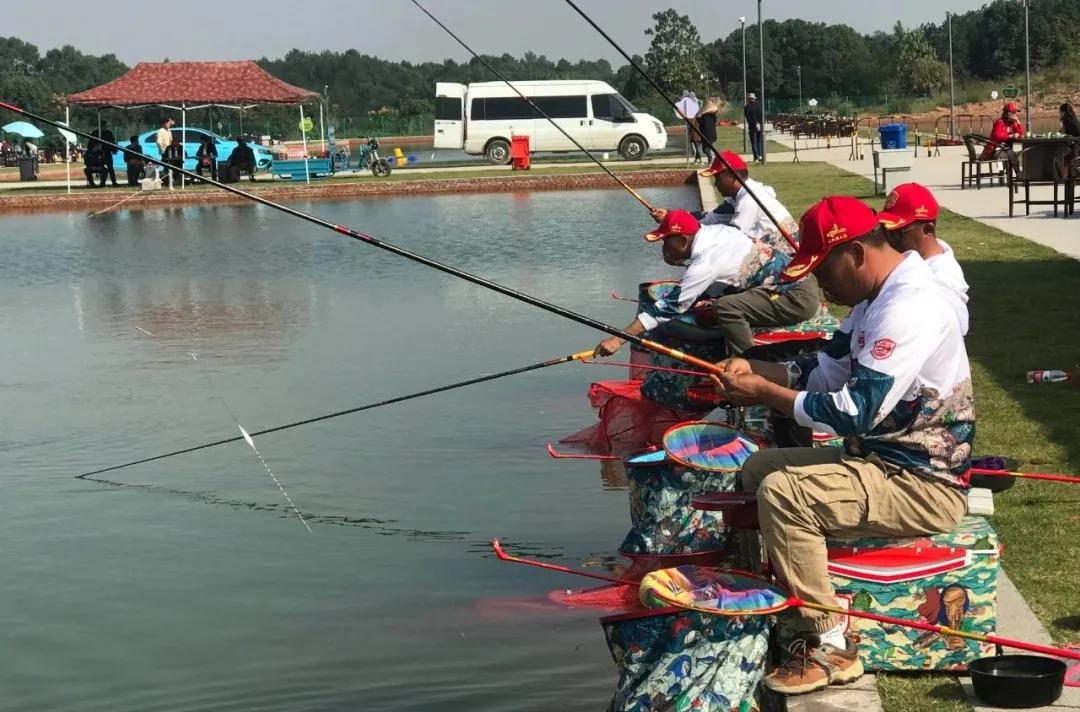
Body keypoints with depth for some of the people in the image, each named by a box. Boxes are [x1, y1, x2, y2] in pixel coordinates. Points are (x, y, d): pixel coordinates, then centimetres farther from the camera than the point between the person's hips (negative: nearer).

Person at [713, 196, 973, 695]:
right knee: (758, 468, 14)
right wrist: (755, 369, 0)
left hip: (922, 485, -11)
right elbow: (829, 369, 16)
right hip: (882, 458, 11)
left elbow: (857, 412, -27)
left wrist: (764, 393, -18)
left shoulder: (912, 306, -24)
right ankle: (782, 606, 16)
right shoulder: (879, 299, 9)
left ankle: (831, 649, -15)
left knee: (783, 492, -25)